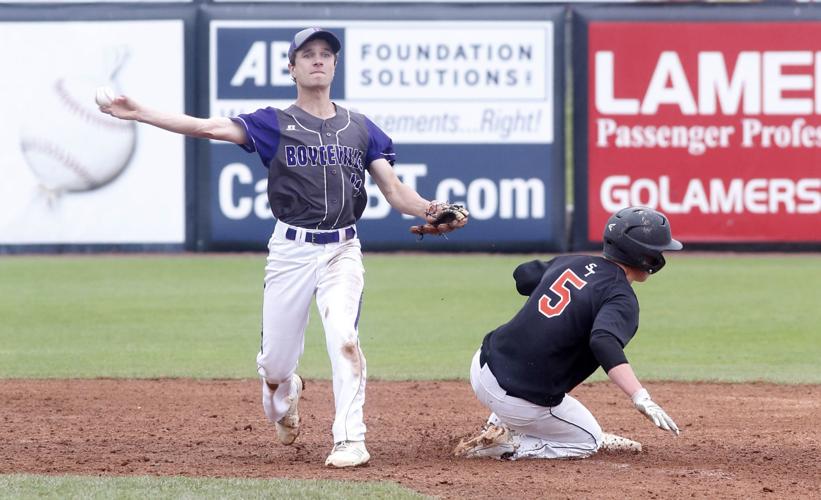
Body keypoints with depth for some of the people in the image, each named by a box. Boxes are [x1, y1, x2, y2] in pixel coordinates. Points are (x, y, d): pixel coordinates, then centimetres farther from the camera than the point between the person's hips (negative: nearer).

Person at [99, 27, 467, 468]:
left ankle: (350, 440, -21)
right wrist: (138, 113, -20)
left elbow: (395, 191, 6)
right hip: (290, 250, 0)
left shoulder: (360, 129, 9)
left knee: (343, 336, -23)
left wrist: (430, 211, -16)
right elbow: (209, 128, -9)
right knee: (275, 361, 5)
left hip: (342, 251, 0)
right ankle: (284, 399, 41)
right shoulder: (274, 124, 3)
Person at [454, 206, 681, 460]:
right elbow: (604, 342, -34)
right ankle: (504, 444, -1)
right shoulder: (622, 298, -13)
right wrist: (641, 398, -42)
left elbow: (523, 277, 26)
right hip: (523, 402, -7)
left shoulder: (571, 262, 8)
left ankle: (500, 427, 22)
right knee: (588, 440, 19)